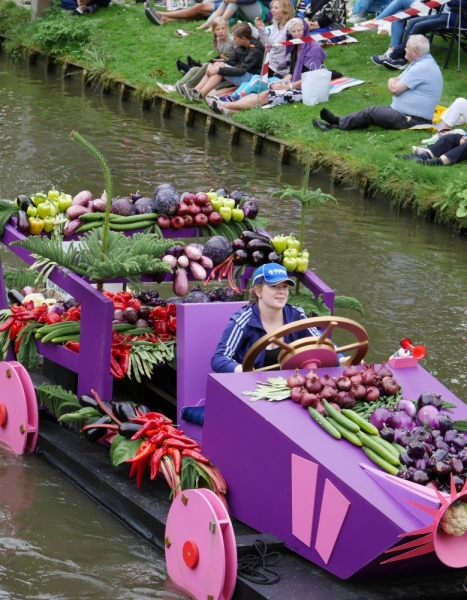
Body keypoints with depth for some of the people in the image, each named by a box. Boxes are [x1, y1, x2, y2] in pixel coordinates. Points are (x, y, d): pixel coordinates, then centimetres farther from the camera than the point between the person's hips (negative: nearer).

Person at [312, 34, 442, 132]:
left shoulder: (422, 68, -22)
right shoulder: (422, 62, 14)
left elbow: (395, 90, -20)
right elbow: (396, 80, 15)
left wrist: (394, 84, 4)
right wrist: (393, 81, -10)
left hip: (413, 120, -10)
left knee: (371, 112, -8)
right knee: (371, 112, 5)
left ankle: (338, 123, 2)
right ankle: (337, 123, -1)